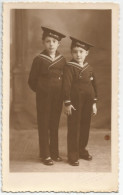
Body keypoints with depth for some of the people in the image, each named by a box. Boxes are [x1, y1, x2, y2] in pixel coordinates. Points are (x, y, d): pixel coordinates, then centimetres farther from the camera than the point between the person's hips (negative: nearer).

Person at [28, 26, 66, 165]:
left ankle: (54, 152, 23)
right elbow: (32, 81, -2)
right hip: (44, 97, -4)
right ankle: (45, 155, 11)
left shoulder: (62, 60, 5)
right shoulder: (39, 59, -6)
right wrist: (41, 91, 3)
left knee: (55, 125, 11)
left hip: (58, 97, 4)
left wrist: (60, 91, 5)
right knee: (44, 125, 3)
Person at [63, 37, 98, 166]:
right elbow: (66, 86, -13)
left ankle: (82, 150, 30)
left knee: (85, 127, 13)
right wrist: (67, 103, -16)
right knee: (74, 128, 0)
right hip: (75, 103, -6)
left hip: (87, 103, 6)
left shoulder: (89, 68, 9)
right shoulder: (69, 67, -8)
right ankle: (73, 155, 8)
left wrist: (94, 103, 11)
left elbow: (93, 85, 13)